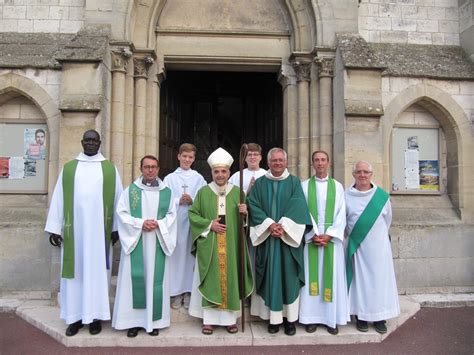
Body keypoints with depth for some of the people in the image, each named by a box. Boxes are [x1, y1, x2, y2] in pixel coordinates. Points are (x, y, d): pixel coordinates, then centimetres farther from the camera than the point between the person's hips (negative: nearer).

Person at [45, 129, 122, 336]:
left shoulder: (110, 169, 5)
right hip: (74, 229, 1)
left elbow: (117, 199, 3)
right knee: (75, 270, 6)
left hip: (99, 230, -1)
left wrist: (116, 227, -1)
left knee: (97, 270, 4)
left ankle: (95, 315, 15)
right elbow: (58, 199, 5)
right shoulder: (68, 168, 8)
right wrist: (54, 228, 0)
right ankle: (75, 316, 17)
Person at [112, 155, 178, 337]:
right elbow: (122, 213, -1)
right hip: (134, 240, -1)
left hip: (157, 242, 1)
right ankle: (133, 320, 11)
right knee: (135, 279, 1)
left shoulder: (167, 192, 7)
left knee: (155, 279, 3)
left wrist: (158, 224, -13)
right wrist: (140, 223, -15)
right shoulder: (130, 190, 4)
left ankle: (154, 320, 14)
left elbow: (172, 214, 5)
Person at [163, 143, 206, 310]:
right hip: (174, 222, 0)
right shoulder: (169, 178, 8)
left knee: (191, 255, 2)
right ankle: (176, 293, 12)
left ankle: (189, 292, 14)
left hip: (193, 222, 0)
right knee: (176, 255, 0)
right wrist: (179, 201, -14)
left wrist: (192, 201, -13)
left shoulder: (199, 178, 8)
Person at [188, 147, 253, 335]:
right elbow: (192, 214, 2)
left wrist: (245, 212, -14)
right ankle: (208, 319, 15)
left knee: (230, 279, 6)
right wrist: (209, 224, -12)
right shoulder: (203, 192, 2)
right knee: (210, 280, 4)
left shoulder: (237, 192, 5)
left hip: (231, 246, 1)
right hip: (209, 246, -1)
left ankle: (230, 318, 19)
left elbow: (247, 218, 10)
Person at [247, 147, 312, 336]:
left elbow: (298, 207, -6)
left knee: (288, 276, 3)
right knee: (271, 275, 3)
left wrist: (283, 226, -18)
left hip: (288, 237, 0)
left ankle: (290, 318, 13)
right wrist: (270, 224, -15)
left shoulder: (294, 182, 6)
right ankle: (274, 318, 12)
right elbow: (253, 206, -2)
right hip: (266, 237, 1)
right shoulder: (259, 183, 8)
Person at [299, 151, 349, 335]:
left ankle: (332, 318, 13)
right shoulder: (304, 186, 4)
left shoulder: (337, 186, 7)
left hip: (332, 238, 1)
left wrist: (329, 235, -10)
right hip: (311, 238, 0)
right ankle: (311, 317, 11)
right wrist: (313, 235, -11)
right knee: (311, 277, 2)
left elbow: (341, 214, 1)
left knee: (332, 277, 3)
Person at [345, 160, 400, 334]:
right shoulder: (346, 196, -3)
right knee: (359, 278, 5)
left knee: (379, 278, 5)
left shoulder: (382, 196, 0)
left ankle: (379, 317, 17)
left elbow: (387, 219, 12)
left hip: (378, 245, 1)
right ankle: (361, 315, 15)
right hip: (356, 245, -1)